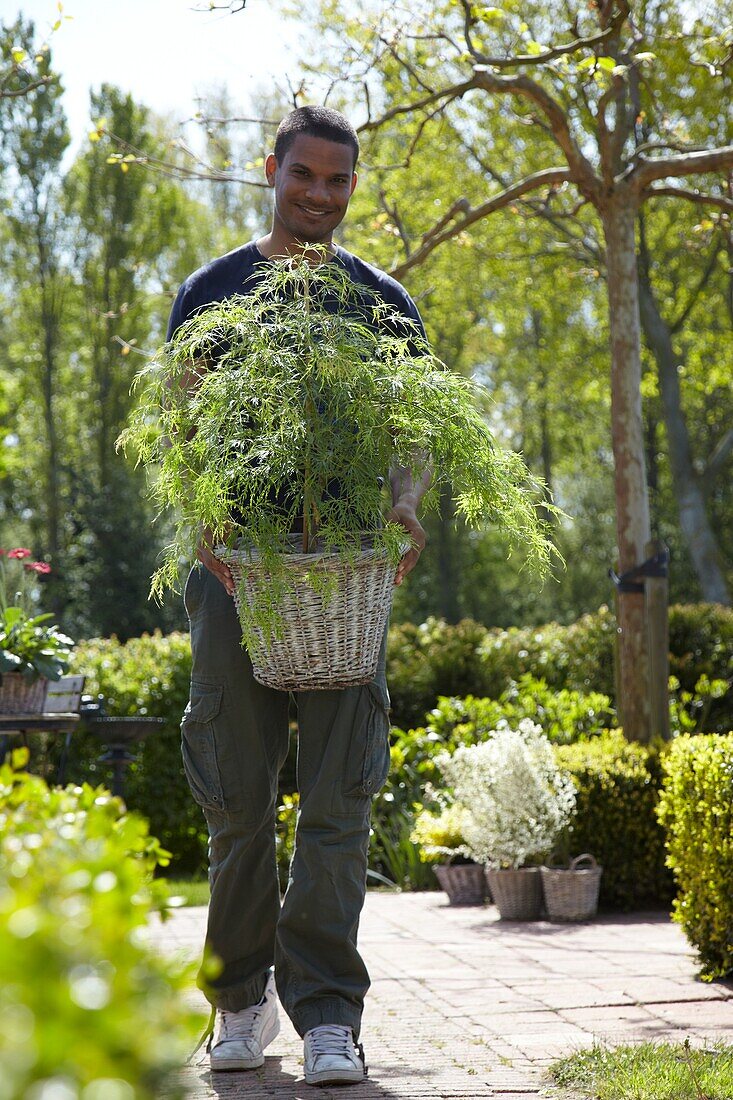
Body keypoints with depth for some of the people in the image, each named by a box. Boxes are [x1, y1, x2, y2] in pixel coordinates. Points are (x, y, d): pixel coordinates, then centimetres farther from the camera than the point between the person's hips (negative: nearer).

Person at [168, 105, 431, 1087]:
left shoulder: (383, 302, 13)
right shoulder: (211, 292, 11)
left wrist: (405, 503, -13)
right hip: (236, 566, 0)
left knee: (339, 800, -6)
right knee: (237, 801, 3)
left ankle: (329, 1015, -2)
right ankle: (241, 1002, 17)